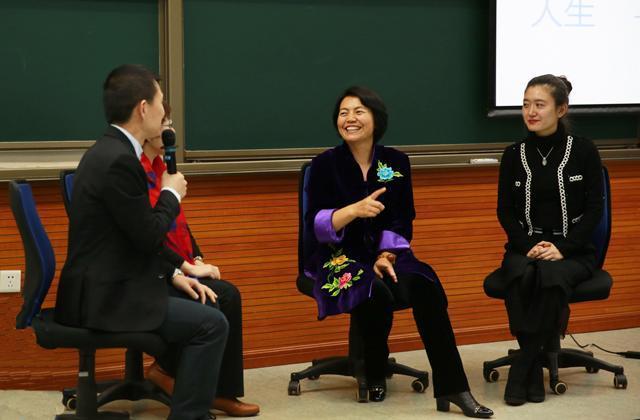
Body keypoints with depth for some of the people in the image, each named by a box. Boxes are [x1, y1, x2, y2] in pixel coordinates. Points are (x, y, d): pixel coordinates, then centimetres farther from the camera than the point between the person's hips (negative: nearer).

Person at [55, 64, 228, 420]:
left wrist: (173, 275, 11)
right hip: (103, 297, -10)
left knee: (199, 307, 19)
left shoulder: (111, 151, 11)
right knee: (211, 323, -10)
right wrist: (171, 194, -2)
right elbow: (150, 238, -19)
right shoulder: (119, 161, -21)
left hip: (104, 285, 10)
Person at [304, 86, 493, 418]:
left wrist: (386, 256, -11)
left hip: (383, 253, 3)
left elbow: (402, 220, 5)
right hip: (338, 257, -3)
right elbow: (316, 225, -10)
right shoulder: (325, 164, -2)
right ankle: (374, 376, -8)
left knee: (425, 287, -28)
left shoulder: (396, 162, 7)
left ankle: (451, 387, -28)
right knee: (376, 292, -35)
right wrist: (355, 209, -27)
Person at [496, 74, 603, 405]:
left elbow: (594, 209, -3)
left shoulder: (583, 151, -1)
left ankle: (523, 365, -26)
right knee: (521, 279, -34)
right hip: (525, 247, 2)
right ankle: (535, 369, -26)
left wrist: (562, 248, -16)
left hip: (573, 250, -2)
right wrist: (528, 246, -13)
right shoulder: (513, 155, 6)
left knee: (552, 278, -36)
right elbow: (505, 211, 5)